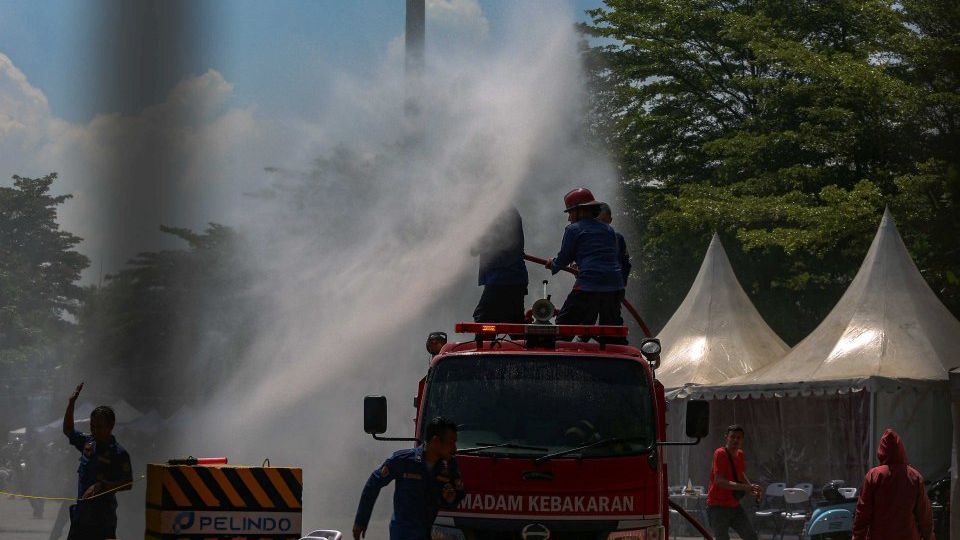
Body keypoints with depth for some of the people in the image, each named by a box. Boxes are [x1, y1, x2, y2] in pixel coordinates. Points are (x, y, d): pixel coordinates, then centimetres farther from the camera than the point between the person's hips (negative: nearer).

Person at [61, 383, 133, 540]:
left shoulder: (119, 453, -11)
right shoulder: (88, 443, 8)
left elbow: (127, 484, -12)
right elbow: (68, 430, 21)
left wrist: (101, 486, -23)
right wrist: (71, 403, 11)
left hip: (102, 518, -7)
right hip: (81, 513, 7)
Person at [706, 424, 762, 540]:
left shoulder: (739, 454, 8)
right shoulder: (720, 453, -15)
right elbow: (719, 481, -26)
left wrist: (752, 489, 4)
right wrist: (745, 487, -34)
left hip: (734, 505, 8)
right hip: (718, 506, -8)